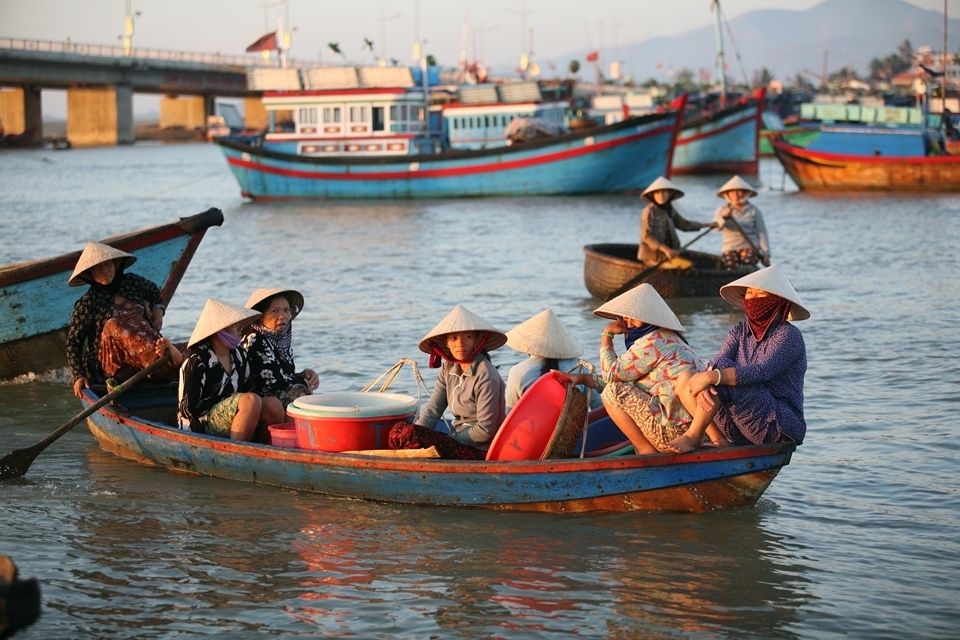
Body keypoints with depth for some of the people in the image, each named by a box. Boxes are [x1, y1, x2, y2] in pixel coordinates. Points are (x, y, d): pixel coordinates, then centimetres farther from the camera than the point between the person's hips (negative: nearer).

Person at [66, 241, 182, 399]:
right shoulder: (88, 303, 0)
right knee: (114, 326, -34)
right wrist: (78, 376, -12)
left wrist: (158, 309, 10)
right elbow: (73, 342, 0)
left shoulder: (132, 282, 11)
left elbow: (154, 292, 32)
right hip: (113, 365, -4)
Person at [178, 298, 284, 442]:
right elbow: (190, 408, -13)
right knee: (251, 400, -29)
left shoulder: (240, 355, 12)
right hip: (201, 427, -7)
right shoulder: (198, 361, -11)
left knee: (273, 405, -17)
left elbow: (248, 389, 16)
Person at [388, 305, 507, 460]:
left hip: (480, 451, -8)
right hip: (459, 438, 8)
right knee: (398, 431, -5)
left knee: (409, 434, -23)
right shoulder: (449, 368, 5)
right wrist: (418, 435, -15)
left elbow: (485, 430, -19)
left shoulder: (486, 376, -19)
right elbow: (432, 411, 3)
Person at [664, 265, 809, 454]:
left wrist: (713, 377, -35)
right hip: (744, 429, 7)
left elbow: (762, 372, -26)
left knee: (721, 376, -25)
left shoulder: (789, 335, -9)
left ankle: (693, 437, -17)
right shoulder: (740, 332, 12)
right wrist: (703, 381, -31)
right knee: (685, 378, -6)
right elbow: (718, 361, -7)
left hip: (781, 425, -7)